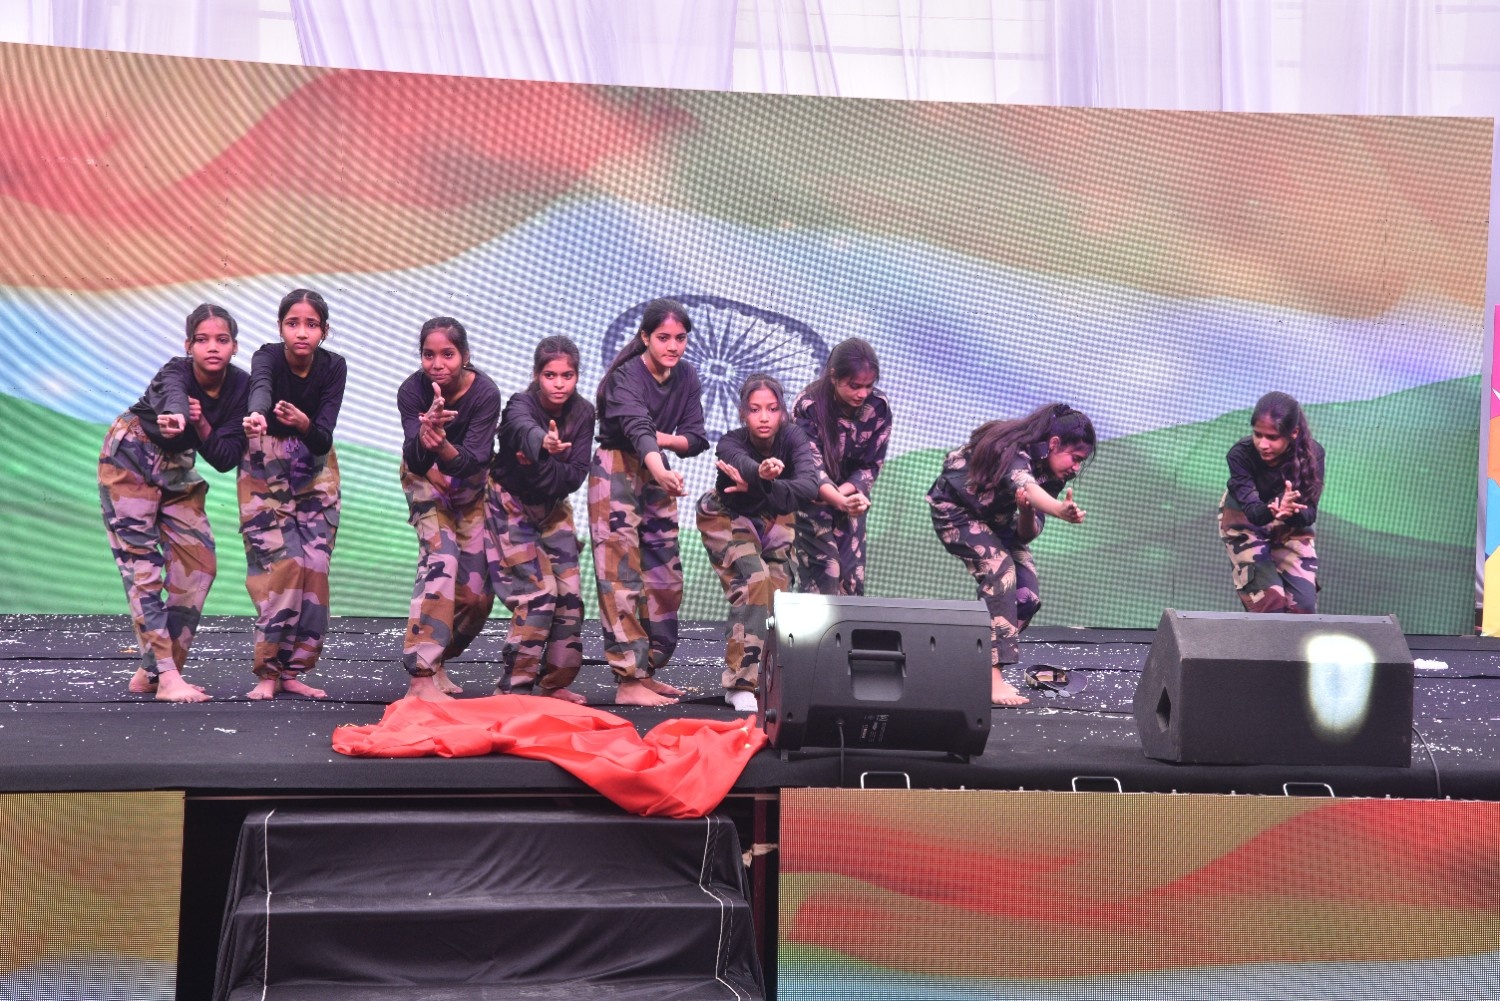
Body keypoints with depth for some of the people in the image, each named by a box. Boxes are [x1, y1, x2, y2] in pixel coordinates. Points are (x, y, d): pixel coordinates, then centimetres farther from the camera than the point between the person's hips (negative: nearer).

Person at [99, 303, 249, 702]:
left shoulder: (240, 386, -13)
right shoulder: (176, 373, -27)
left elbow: (226, 459, -13)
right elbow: (172, 396, -54)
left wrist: (201, 424, -30)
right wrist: (174, 417, -76)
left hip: (176, 468, 6)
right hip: (130, 461, -6)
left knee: (199, 564, 0)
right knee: (141, 564, -11)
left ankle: (152, 671, 9)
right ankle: (166, 678, -15)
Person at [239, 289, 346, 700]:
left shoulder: (333, 367, -15)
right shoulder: (268, 357, -21)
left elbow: (324, 438, -23)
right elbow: (260, 387, -46)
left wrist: (304, 425, -45)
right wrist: (256, 415, -68)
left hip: (315, 469, 3)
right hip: (266, 466, -3)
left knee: (314, 565, -4)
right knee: (282, 563, -14)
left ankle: (291, 670, 6)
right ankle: (268, 671, -5)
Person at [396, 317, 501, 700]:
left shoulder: (485, 392, -28)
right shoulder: (412, 390, -26)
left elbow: (472, 462, -35)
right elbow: (416, 462, -34)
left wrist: (442, 445, -55)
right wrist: (424, 435, -56)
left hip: (472, 481, 2)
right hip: (427, 477, -2)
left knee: (477, 589, 0)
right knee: (440, 558, -24)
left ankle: (437, 660, 26)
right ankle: (422, 678, -26)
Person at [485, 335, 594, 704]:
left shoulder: (583, 413, -10)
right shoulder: (520, 406, -24)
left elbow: (576, 476, -14)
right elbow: (525, 430, -50)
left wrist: (541, 467, -33)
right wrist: (544, 443, -72)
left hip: (553, 508, 5)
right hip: (512, 505, -5)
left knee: (569, 595, 1)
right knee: (538, 594, -16)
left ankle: (555, 683, 15)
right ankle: (515, 687, -9)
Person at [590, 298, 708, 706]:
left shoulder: (686, 377, 2)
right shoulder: (627, 375, -18)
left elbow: (698, 438, 0)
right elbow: (637, 427, -36)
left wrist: (668, 440, -21)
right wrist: (660, 469, -54)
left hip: (656, 475, 7)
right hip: (616, 471, -7)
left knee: (665, 576, 6)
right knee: (622, 576, -11)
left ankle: (646, 671, 15)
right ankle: (628, 680, -13)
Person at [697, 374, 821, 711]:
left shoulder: (792, 438, -27)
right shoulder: (731, 444, -32)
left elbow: (808, 486, -44)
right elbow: (743, 464, -56)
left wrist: (755, 487, -58)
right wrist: (762, 473, -80)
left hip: (773, 520, 4)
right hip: (728, 519, -4)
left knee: (777, 591, -4)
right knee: (754, 580, -25)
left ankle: (768, 678, 19)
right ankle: (742, 683, -20)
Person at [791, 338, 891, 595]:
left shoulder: (878, 407, -15)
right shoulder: (808, 406, -26)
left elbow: (871, 466, -8)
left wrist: (840, 494, -23)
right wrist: (841, 502, -48)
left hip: (849, 494, 4)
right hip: (810, 498, -4)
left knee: (852, 574, 1)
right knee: (824, 572, -14)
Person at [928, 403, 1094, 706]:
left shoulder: (1054, 475, -11)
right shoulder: (1014, 451, -33)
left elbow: (1026, 535, -12)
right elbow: (1024, 485, -58)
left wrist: (1027, 512, -34)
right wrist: (1060, 510, -77)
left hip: (996, 519, 8)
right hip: (955, 509, -8)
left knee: (1027, 597, -4)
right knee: (1000, 571, -28)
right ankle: (992, 677, -33)